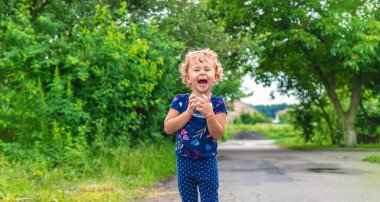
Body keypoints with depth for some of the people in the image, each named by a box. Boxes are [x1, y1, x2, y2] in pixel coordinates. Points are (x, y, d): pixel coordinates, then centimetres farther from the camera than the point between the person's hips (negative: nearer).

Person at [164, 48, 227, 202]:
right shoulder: (180, 101, -4)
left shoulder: (217, 103, -7)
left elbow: (218, 135, -13)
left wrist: (209, 113, -27)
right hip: (184, 162, 1)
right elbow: (168, 128, -11)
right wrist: (188, 112, -20)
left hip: (207, 162, -1)